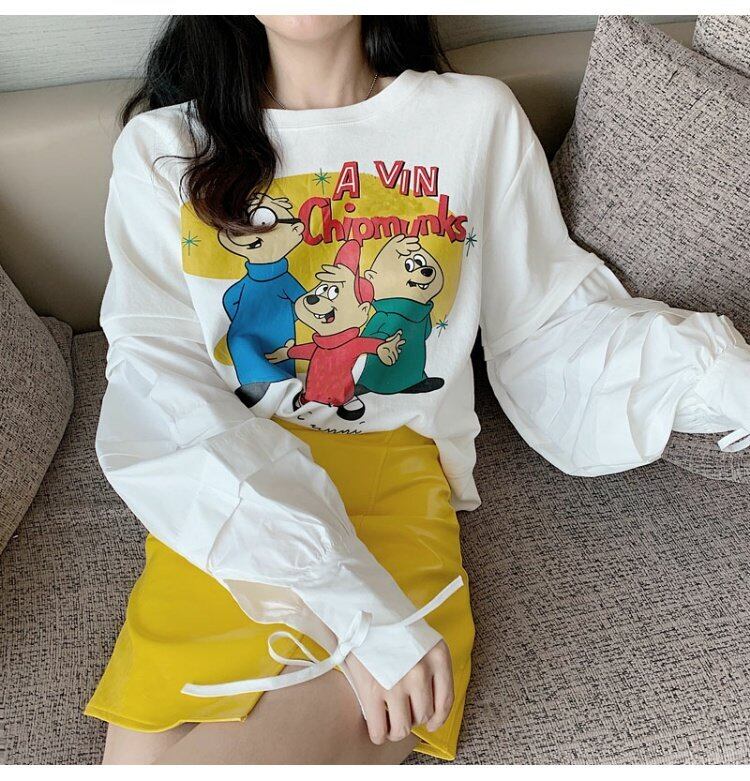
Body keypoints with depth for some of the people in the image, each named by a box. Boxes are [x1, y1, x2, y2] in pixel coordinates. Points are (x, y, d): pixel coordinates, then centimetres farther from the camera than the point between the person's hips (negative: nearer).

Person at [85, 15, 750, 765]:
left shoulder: (478, 118, 12)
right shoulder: (163, 146, 7)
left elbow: (551, 325, 14)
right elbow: (159, 394, -6)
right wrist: (348, 598, -20)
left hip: (395, 486, 0)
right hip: (224, 499, 1)